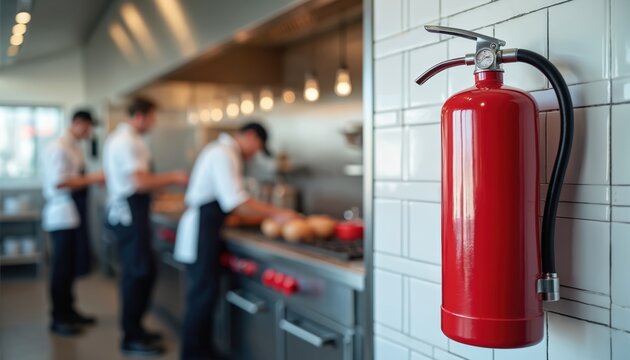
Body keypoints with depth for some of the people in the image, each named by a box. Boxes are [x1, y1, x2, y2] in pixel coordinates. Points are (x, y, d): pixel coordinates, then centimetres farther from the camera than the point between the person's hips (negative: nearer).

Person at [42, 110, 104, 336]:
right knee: (62, 267, -2)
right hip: (62, 214, -9)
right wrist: (91, 179, -18)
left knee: (72, 266, 14)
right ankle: (58, 319, 8)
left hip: (75, 215, 9)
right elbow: (58, 182, -21)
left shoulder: (75, 148, 14)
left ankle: (68, 311, 26)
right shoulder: (59, 148, -13)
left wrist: (92, 179, 5)